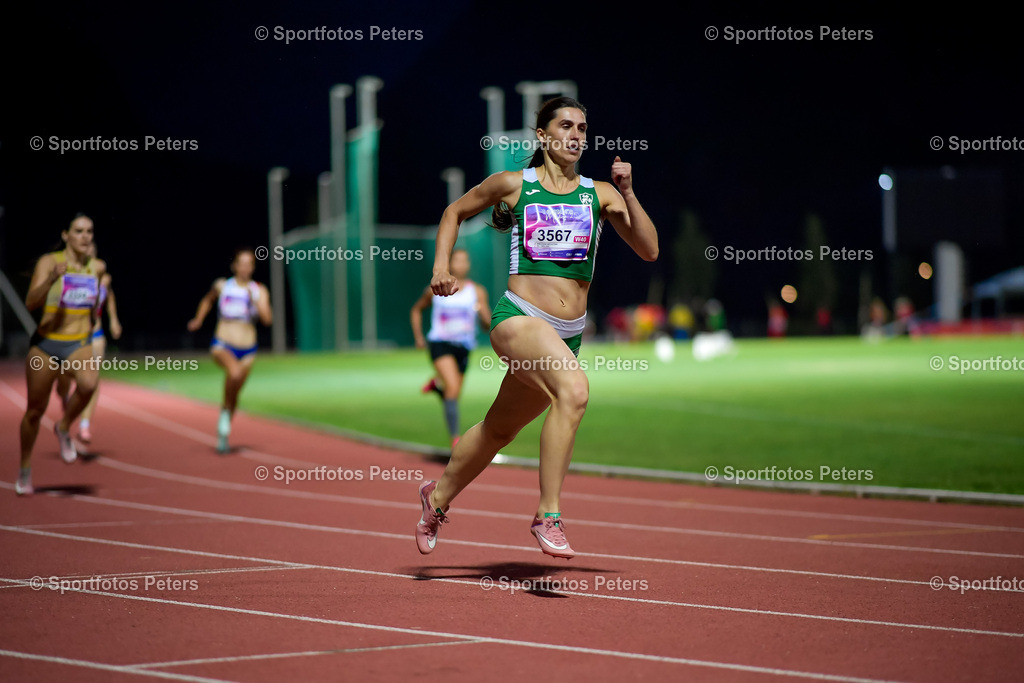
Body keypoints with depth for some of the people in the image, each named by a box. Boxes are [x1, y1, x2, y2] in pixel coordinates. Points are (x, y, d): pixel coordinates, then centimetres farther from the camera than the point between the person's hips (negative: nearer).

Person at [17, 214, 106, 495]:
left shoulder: (97, 267, 2)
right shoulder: (49, 261, -10)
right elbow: (31, 302, -24)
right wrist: (52, 277, -36)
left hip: (80, 345, 2)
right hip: (46, 345, -2)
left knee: (88, 383, -32)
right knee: (35, 411, 8)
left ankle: (64, 428, -4)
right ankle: (25, 469, 31)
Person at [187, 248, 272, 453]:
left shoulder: (259, 291, 1)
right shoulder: (222, 286, 0)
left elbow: (267, 319, -11)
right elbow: (208, 300, 22)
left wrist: (255, 301, -23)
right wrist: (198, 319, 11)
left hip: (247, 351, 3)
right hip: (222, 346, -3)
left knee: (234, 394, 9)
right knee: (235, 372, -35)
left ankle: (223, 435, 32)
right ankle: (225, 413, -14)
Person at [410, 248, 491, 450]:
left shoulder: (477, 292, 1)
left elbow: (488, 325, -3)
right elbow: (416, 310, 17)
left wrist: (483, 312, -24)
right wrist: (418, 337, 8)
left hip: (463, 347, 3)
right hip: (440, 342, -3)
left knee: (452, 394, 14)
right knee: (453, 387, -24)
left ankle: (436, 385, 52)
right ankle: (455, 439, -24)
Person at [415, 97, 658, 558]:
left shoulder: (599, 194, 8)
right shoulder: (513, 185, 3)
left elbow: (649, 250, 0)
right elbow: (455, 212, 19)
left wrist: (627, 193, -11)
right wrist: (441, 265, 6)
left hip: (568, 333, 5)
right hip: (518, 318, -5)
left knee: (499, 430, 18)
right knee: (574, 389, -32)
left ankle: (438, 498, 44)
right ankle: (548, 515, -28)